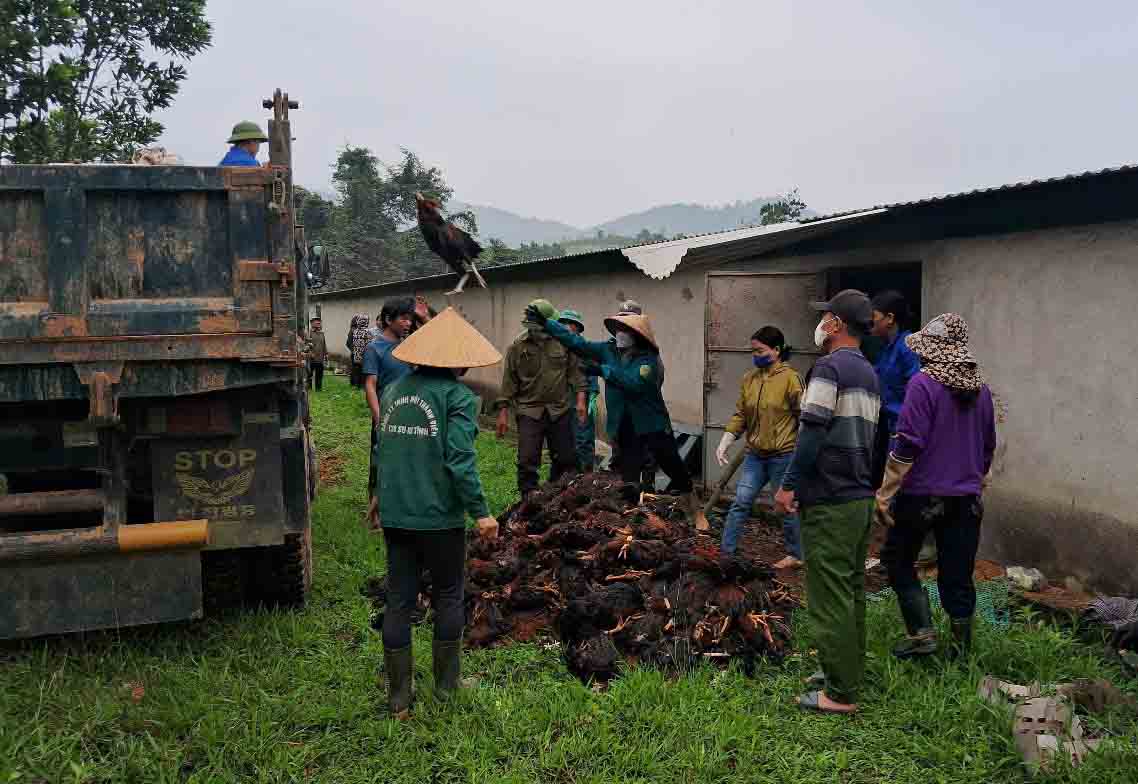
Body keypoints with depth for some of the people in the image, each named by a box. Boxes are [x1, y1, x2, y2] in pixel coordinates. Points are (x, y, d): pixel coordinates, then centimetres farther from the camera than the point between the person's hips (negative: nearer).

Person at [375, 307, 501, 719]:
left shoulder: (393, 390, 9)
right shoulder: (458, 395, -10)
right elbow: (460, 459, -19)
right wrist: (480, 512, -14)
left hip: (395, 514, 5)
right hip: (440, 516, -5)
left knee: (399, 601, 10)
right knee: (448, 596, 14)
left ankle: (398, 697, 17)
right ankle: (447, 682, 26)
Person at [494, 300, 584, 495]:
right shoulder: (517, 347, -2)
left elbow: (575, 371, 4)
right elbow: (508, 382, 1)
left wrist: (580, 399, -4)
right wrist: (503, 413, -1)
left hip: (560, 410, 1)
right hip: (529, 411, -1)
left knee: (565, 458, 9)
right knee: (528, 460, -5)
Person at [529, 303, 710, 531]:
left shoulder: (649, 358, -14)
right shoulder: (608, 350, 1)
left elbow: (635, 383, -30)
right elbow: (577, 342, 0)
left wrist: (603, 370, -24)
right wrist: (545, 322, -4)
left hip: (653, 425, -4)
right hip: (626, 428, 4)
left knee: (676, 470, 5)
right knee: (628, 477, 8)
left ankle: (697, 514, 22)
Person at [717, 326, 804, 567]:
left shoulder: (790, 378, -12)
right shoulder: (749, 379, 4)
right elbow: (740, 414, 9)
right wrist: (725, 441, 1)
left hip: (782, 455, -5)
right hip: (755, 454, 5)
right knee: (741, 502, 4)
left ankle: (795, 555, 25)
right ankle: (726, 550, 10)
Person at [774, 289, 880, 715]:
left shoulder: (830, 366, -13)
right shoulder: (869, 373, 16)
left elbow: (813, 432, -20)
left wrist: (790, 485, -16)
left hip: (830, 501, -10)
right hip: (862, 497, 10)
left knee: (830, 597, -4)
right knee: (852, 591, 17)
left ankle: (840, 694, 1)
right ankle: (848, 672, 29)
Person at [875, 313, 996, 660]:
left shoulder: (924, 383, -14)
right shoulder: (980, 388, 8)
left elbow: (907, 445, -18)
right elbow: (988, 446, 18)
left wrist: (885, 494, -13)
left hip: (923, 493, -6)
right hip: (966, 498, 6)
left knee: (898, 560, 11)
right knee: (957, 575, 12)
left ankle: (922, 632, 4)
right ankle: (962, 646, 17)